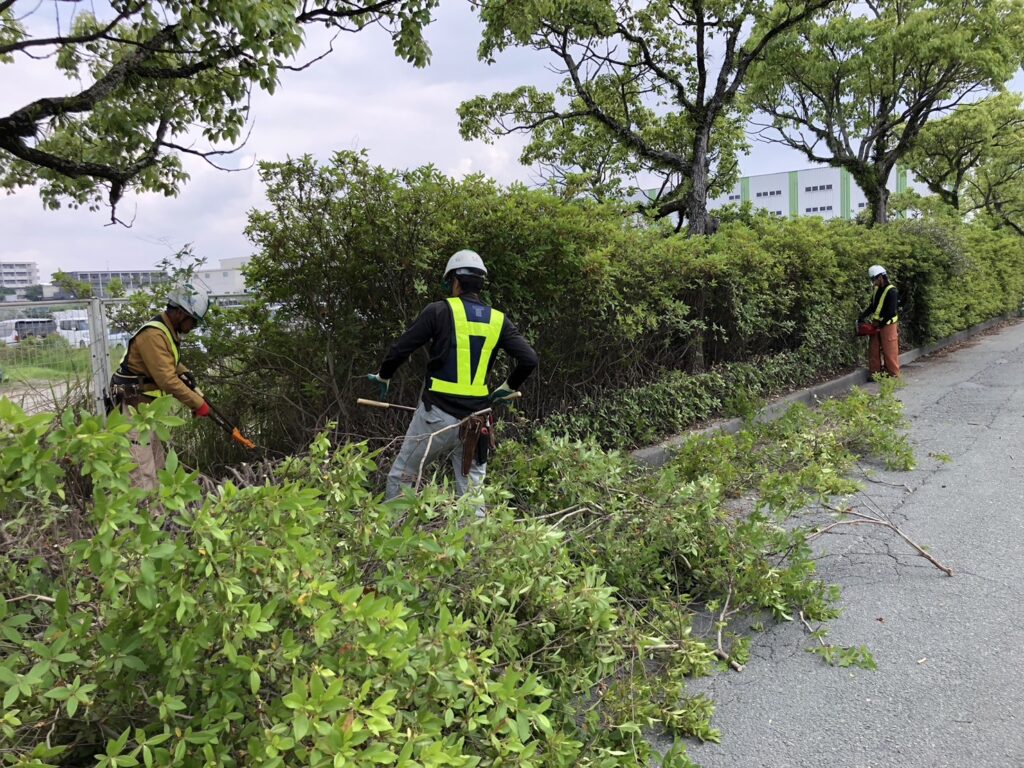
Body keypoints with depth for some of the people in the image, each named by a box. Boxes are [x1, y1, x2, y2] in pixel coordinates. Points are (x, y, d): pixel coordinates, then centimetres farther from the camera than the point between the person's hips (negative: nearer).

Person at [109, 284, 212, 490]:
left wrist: (185, 373, 4)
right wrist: (198, 404, -19)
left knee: (157, 465, 14)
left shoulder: (168, 331, 9)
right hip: (135, 407, -10)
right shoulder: (153, 335, -21)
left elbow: (170, 362, 25)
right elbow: (167, 380, -25)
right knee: (143, 472, -12)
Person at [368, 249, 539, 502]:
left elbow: (399, 350, -6)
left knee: (400, 478, 13)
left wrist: (383, 377, 13)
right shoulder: (498, 320, 5)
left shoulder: (440, 310, -5)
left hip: (436, 414, -3)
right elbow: (529, 359, 0)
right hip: (476, 421, 4)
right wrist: (506, 389, 15)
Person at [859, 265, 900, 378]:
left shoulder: (891, 291, -15)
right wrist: (862, 316, 2)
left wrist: (880, 323, -18)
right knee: (873, 350, 8)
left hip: (888, 325, -8)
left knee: (890, 352, -3)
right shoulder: (876, 290, 10)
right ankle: (874, 373, 15)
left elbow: (891, 312, -20)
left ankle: (894, 375, 4)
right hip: (876, 325, 8)